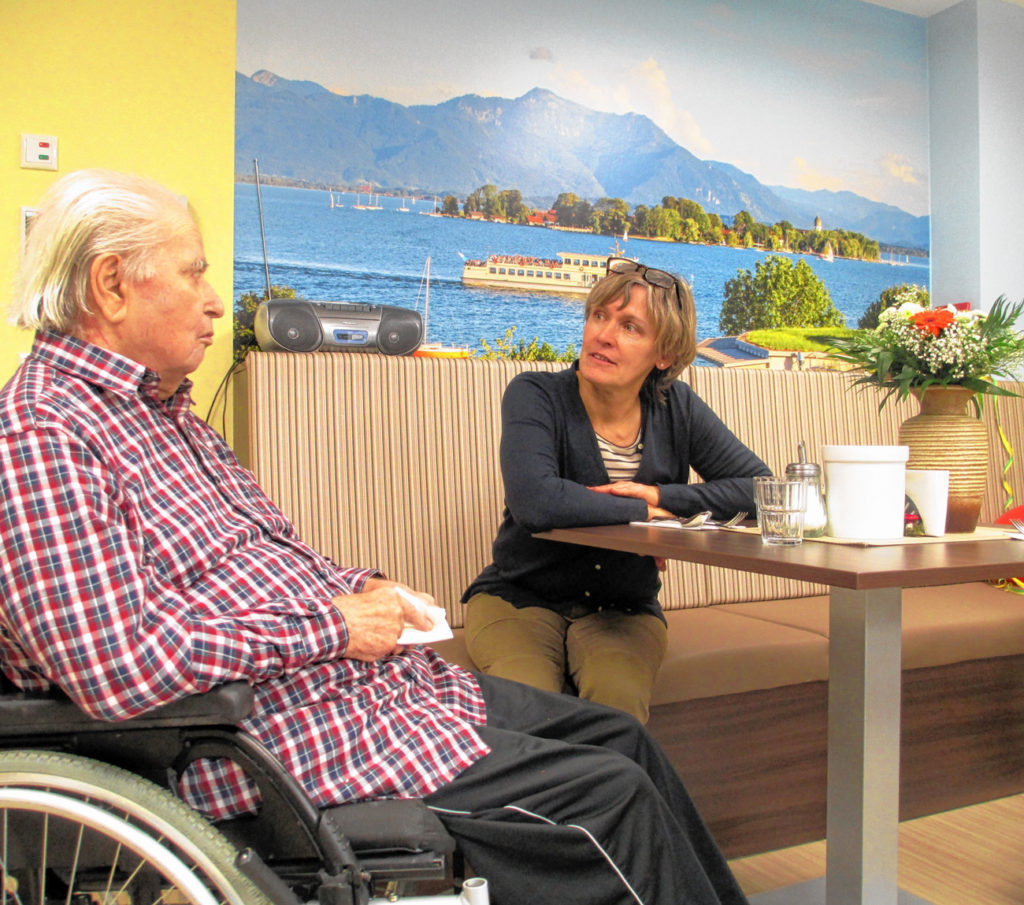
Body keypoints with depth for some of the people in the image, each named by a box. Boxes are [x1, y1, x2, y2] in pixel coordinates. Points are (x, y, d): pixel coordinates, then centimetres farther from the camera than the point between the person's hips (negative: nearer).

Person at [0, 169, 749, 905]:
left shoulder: (164, 412, 15)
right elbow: (120, 667, -26)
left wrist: (360, 588, 4)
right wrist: (330, 623, -19)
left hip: (367, 675, 10)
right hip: (293, 732, -9)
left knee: (620, 737, 9)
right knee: (610, 796, -12)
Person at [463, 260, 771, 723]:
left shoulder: (677, 409, 0)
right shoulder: (536, 395, -12)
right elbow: (535, 501, -29)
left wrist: (663, 495, -15)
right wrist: (641, 513, -17)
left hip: (624, 611, 3)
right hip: (519, 598, -2)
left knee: (618, 701, -29)